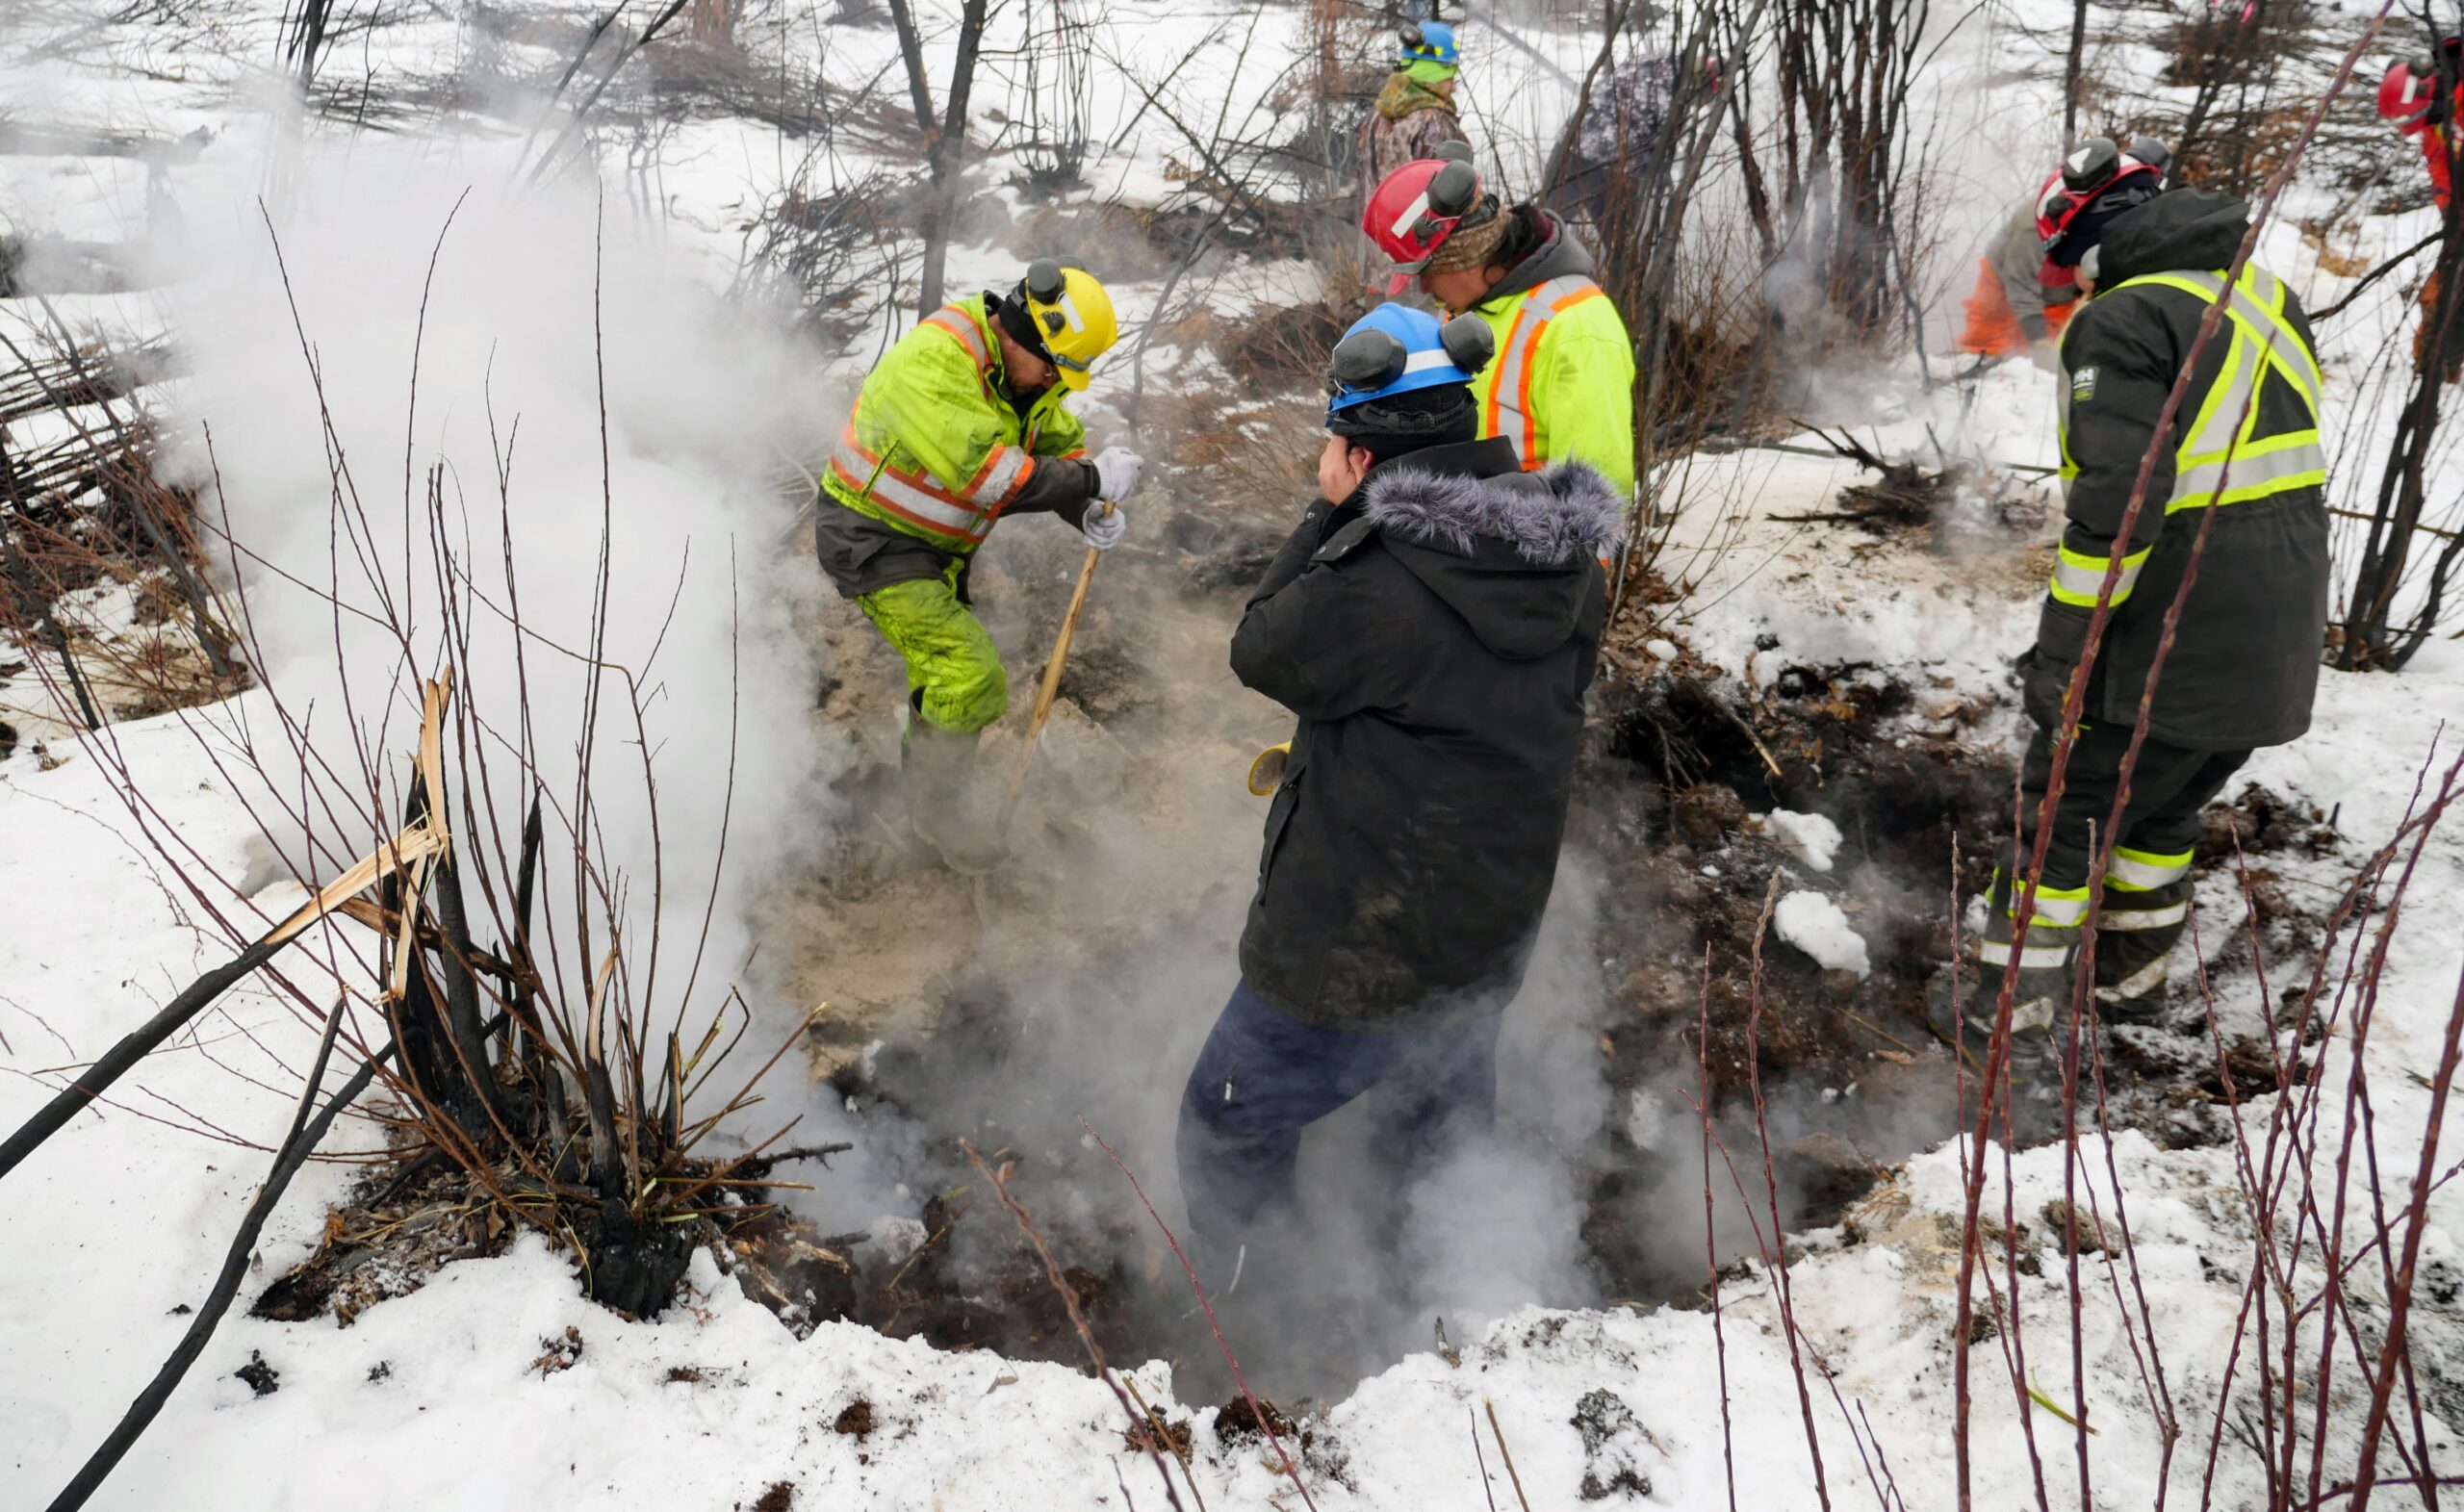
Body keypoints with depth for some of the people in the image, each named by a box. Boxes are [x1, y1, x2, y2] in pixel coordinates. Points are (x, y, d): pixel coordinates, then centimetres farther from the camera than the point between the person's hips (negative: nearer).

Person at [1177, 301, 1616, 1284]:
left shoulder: (1374, 584, -27)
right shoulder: (1571, 571, -3)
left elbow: (1261, 651, -10)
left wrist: (1331, 512, -6)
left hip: (1350, 961, -7)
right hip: (1491, 943, 8)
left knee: (1229, 1137, 16)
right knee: (1445, 1157, 29)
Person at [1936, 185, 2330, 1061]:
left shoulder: (2123, 322, -16)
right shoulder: (2272, 301, 12)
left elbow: (2116, 505, -23)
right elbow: (2282, 461, 19)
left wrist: (2062, 645, -17)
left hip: (2167, 644, -8)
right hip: (2282, 646, 8)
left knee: (2061, 818, 4)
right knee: (2164, 812, 23)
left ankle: (2011, 1018, 9)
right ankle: (2130, 988, 37)